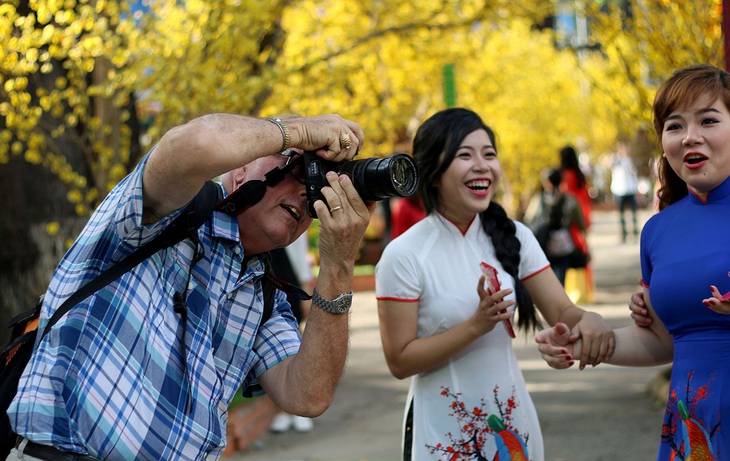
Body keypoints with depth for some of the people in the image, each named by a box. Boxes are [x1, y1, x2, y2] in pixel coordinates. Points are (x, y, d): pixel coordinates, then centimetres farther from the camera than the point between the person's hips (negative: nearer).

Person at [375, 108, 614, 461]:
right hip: (445, 431, -4)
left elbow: (561, 311, -4)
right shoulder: (404, 256, -14)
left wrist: (588, 320, -26)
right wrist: (476, 325, -23)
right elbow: (400, 361, -14)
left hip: (511, 420, 4)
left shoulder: (514, 237, 0)